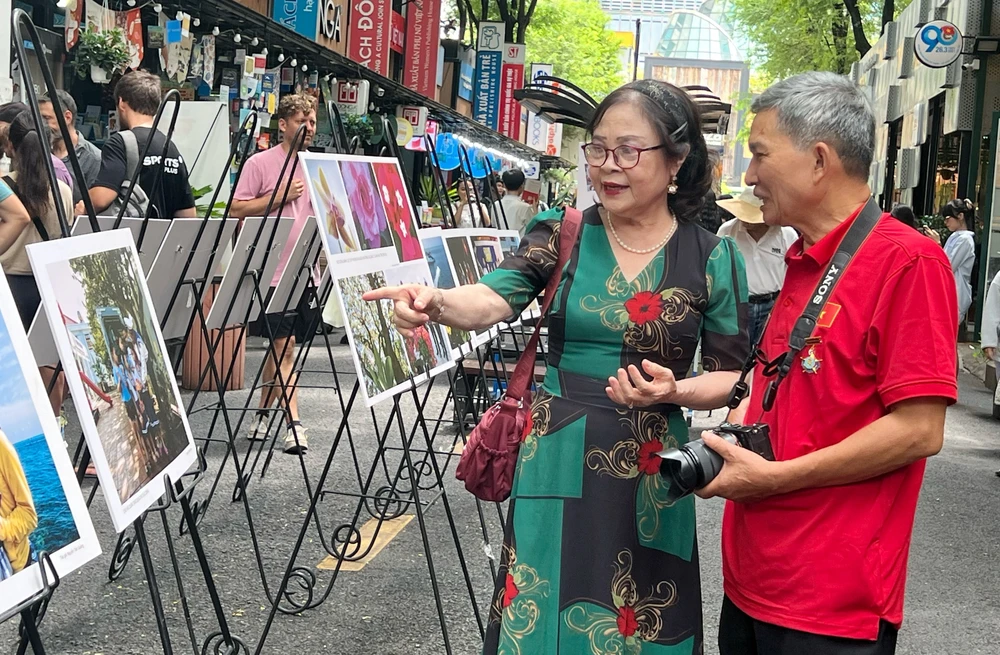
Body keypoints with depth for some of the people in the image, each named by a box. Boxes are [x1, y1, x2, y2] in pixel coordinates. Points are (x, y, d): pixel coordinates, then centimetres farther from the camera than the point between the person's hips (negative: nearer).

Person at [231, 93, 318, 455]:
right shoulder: (260, 163, -3)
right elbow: (237, 209, -5)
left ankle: (262, 413, 25)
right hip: (273, 271, -5)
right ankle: (293, 424, -9)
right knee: (284, 344, -8)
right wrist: (279, 197, -13)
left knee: (282, 346, 12)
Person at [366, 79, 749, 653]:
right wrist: (436, 303, -38)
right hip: (557, 466, 1)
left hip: (649, 477, 0)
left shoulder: (713, 258, -2)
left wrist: (674, 391, -18)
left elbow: (732, 376, 2)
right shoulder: (560, 233, -1)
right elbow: (492, 300, -17)